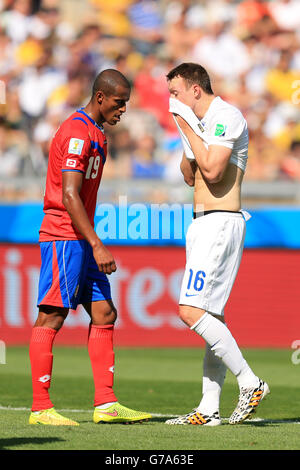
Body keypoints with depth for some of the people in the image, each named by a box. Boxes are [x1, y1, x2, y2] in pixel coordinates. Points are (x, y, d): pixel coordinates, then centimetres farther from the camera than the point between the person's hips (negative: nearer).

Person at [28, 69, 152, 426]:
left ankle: (106, 404, 6)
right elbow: (68, 196, -21)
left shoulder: (96, 135, 18)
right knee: (51, 316, -8)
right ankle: (40, 408, -8)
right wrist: (97, 246, -24)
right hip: (63, 238, -10)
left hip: (82, 241, 10)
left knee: (104, 313, 6)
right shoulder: (77, 133, -14)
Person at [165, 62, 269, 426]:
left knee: (192, 311, -16)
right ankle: (209, 409, 7)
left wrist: (189, 128, -13)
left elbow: (213, 171, -22)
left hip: (220, 222, -10)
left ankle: (250, 382, -12)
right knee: (211, 316, 7)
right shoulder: (203, 122, 18)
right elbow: (191, 177, 21)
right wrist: (186, 134, 7)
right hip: (203, 223, 10)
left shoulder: (226, 116, -12)